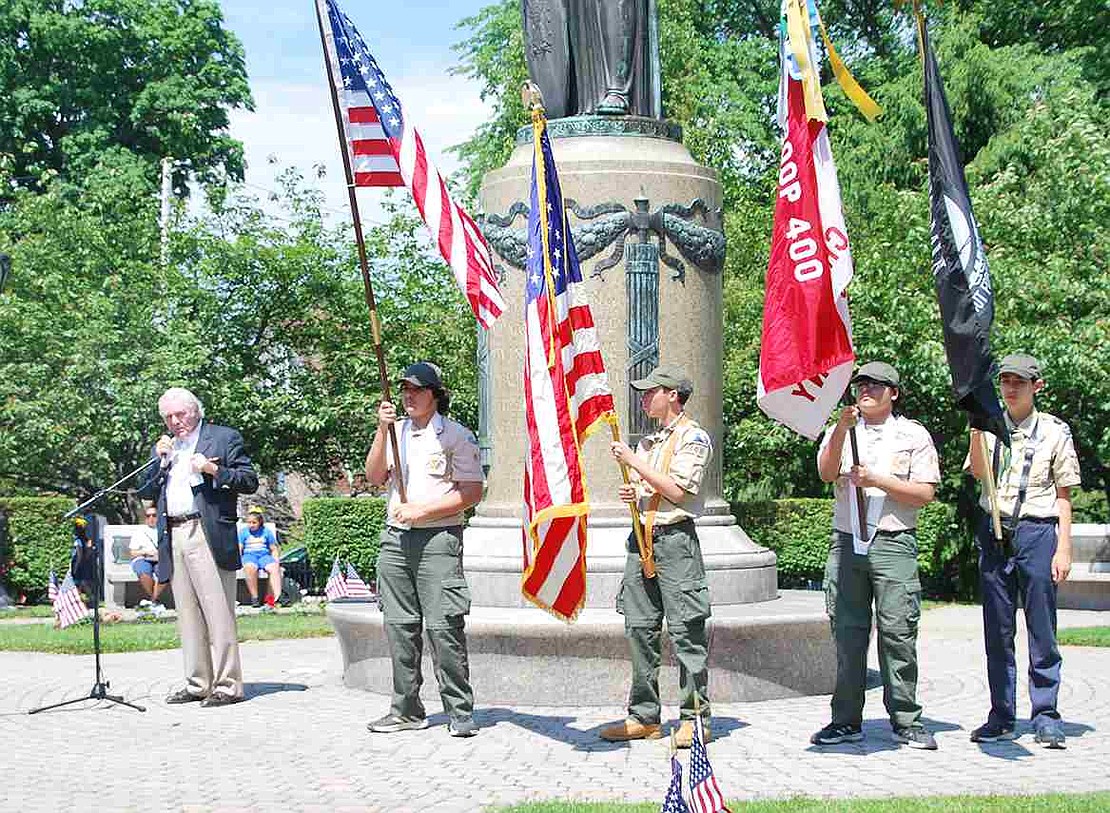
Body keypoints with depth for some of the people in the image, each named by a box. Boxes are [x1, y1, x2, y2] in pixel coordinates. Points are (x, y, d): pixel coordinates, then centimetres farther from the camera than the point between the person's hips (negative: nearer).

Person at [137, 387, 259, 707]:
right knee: (188, 615, 7)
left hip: (207, 534, -6)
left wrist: (213, 469, -13)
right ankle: (197, 684, 12)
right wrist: (159, 460, 3)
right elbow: (144, 492, 16)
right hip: (173, 537, 6)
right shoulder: (164, 447, 23)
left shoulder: (224, 438, 5)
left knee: (218, 612, -9)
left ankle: (227, 685, -7)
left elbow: (250, 481, -1)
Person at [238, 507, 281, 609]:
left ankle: (277, 596, -43)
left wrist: (276, 561, 0)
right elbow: (239, 549, 10)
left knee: (275, 568, -32)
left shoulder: (267, 532, 17)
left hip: (264, 555, 1)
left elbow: (274, 549, 18)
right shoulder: (243, 532, 15)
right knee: (251, 568, -39)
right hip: (249, 555, -1)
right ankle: (254, 597, -37)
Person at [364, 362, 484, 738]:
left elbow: (472, 493, -5)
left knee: (444, 626, -9)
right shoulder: (395, 431, 16)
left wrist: (422, 510, -12)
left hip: (438, 539, -5)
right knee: (399, 626, 7)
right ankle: (406, 710, 14)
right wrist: (381, 431, -7)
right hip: (395, 538, 6)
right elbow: (374, 477, 5)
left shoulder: (456, 435, -1)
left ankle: (460, 713, -3)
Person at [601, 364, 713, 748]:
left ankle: (695, 718, -1)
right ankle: (644, 717, 12)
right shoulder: (648, 441, 21)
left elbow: (677, 490, -13)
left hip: (675, 538, -8)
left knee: (685, 630, -6)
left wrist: (634, 462, -10)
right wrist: (631, 493, 5)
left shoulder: (692, 436, -3)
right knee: (639, 630, 6)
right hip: (642, 538, 8)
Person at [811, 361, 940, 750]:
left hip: (893, 543, -2)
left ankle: (906, 721, 2)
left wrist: (877, 481, -9)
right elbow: (826, 473, -4)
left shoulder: (913, 435, 9)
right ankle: (846, 721, 10)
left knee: (898, 633, -5)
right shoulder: (841, 432, 16)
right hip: (846, 542, 3)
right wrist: (842, 427, -15)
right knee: (847, 633, 3)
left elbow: (925, 494, 1)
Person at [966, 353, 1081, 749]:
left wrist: (1063, 549, 0)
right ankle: (1002, 718, 12)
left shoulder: (1054, 431, 5)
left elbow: (1063, 494, 6)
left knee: (1042, 628, -2)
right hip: (994, 532, 2)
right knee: (997, 630, 5)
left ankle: (1046, 716, 5)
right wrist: (976, 431, -21)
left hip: (1037, 531, -2)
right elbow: (978, 472, -7)